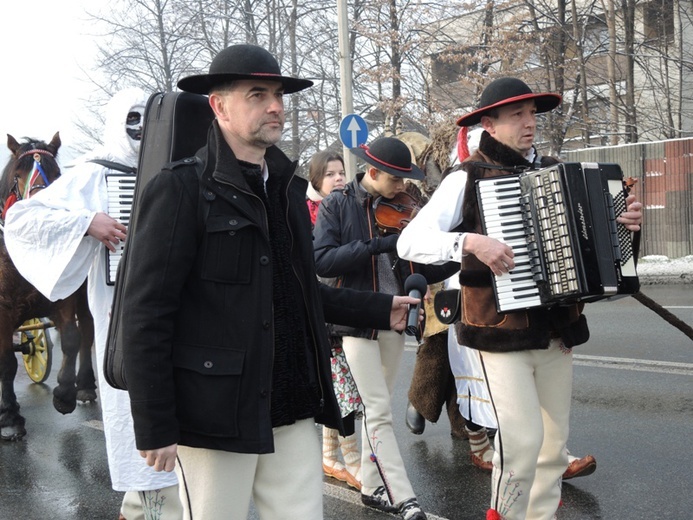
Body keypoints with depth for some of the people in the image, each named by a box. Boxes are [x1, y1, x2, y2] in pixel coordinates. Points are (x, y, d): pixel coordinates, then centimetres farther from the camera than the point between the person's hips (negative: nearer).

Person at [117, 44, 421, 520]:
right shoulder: (181, 188, -10)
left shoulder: (288, 188, 13)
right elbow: (146, 315, -13)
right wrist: (155, 428, -14)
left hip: (293, 409, 6)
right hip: (216, 411, -6)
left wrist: (381, 310, 15)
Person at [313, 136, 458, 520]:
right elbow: (322, 261, -20)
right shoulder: (337, 206, -5)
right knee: (380, 412, -6)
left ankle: (371, 486, 24)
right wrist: (381, 244, -25)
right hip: (357, 320, -5)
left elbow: (418, 271, 6)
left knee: (377, 408, 13)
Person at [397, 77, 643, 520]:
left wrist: (627, 222, 2)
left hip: (557, 329, 6)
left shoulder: (555, 172, 9)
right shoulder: (469, 178, -6)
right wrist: (471, 241, -28)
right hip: (502, 330, -5)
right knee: (524, 438, -12)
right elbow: (410, 242, -15)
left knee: (556, 441, 11)